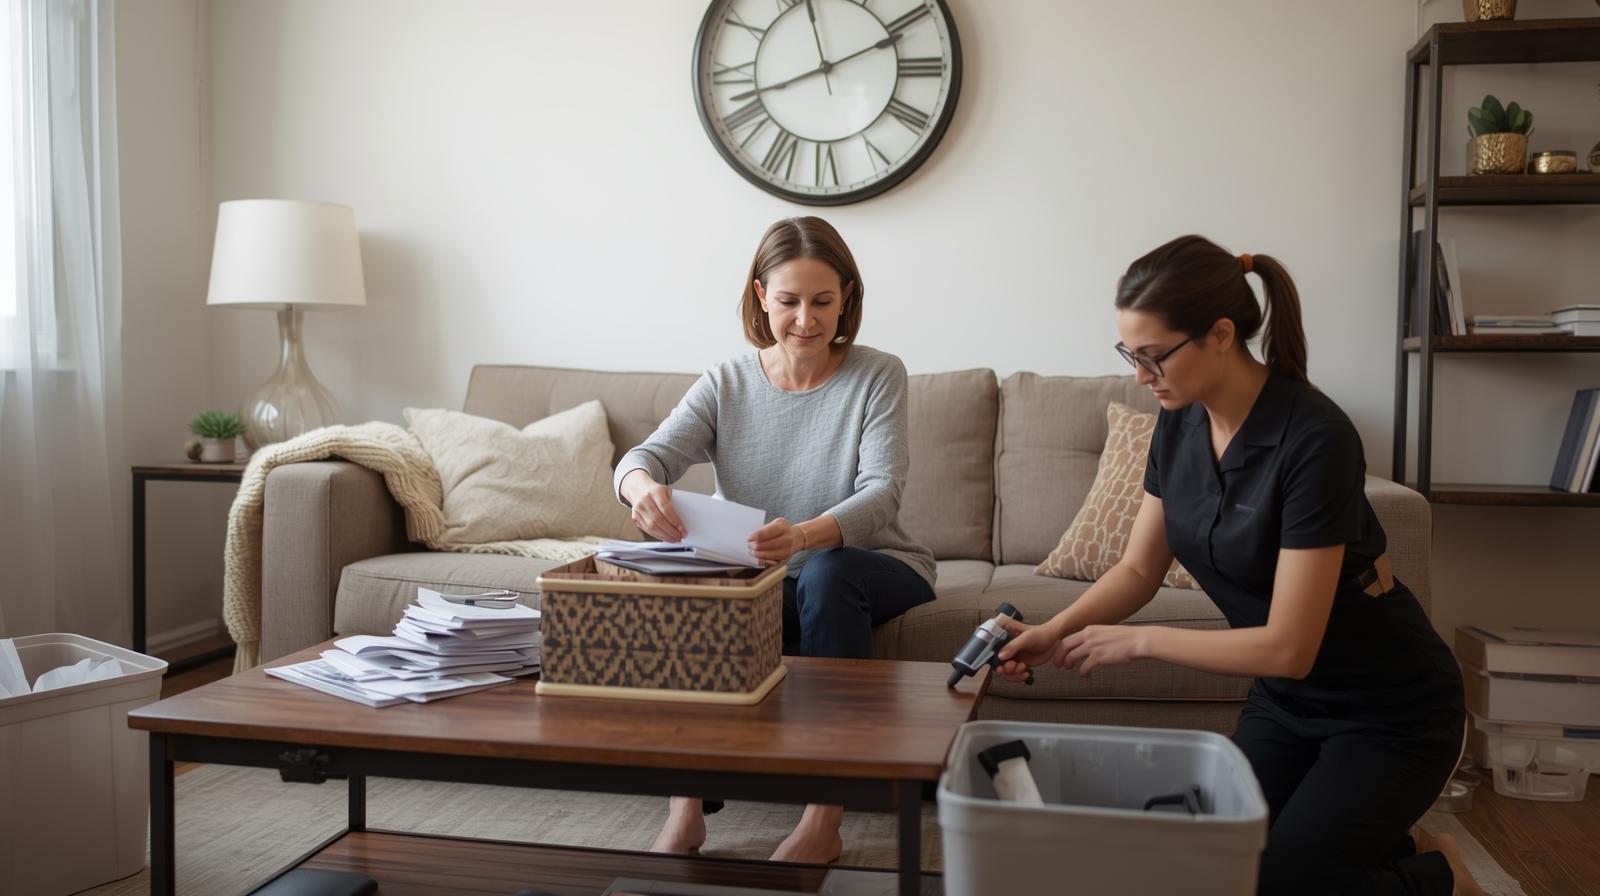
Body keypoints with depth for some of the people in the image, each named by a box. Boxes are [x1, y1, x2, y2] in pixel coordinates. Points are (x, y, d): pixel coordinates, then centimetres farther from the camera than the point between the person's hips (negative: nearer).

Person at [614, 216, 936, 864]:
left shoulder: (877, 376, -7)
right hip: (758, 578, 2)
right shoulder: (727, 383, 1)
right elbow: (647, 454, -11)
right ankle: (686, 809, -21)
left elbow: (880, 492, -20)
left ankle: (822, 823, -32)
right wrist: (643, 485, -39)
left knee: (824, 575, -36)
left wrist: (805, 537, -43)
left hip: (868, 567, -2)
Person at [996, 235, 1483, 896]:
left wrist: (1138, 641, -21)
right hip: (1285, 701, 7)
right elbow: (1139, 569, 3)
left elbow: (1288, 647, -28)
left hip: (1388, 713, -7)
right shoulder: (1180, 423, -7)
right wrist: (1054, 634, -12)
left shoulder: (1313, 438, -29)